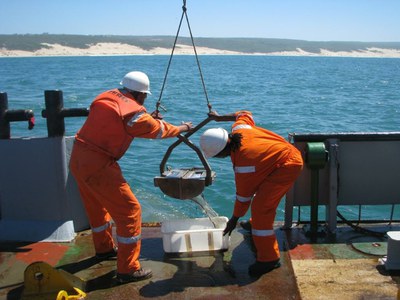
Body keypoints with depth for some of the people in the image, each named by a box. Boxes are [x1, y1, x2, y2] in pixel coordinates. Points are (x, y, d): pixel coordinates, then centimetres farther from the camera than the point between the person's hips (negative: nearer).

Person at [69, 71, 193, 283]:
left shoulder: (106, 97, 8)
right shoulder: (134, 112, -13)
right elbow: (160, 130, 3)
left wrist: (149, 118, 27)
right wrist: (182, 128, 21)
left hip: (78, 158, 9)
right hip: (98, 165, -9)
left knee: (96, 207, 27)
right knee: (129, 211, 0)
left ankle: (104, 247, 49)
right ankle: (128, 269, 5)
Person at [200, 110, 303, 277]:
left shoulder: (243, 162, -26)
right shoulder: (238, 128, -8)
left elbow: (243, 195, -15)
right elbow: (245, 114, 16)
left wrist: (234, 220, -2)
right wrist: (220, 117, 25)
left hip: (287, 167, -11)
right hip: (289, 153, 11)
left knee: (260, 206, -16)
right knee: (264, 195, 28)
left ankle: (269, 259, -9)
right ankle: (258, 224, 54)